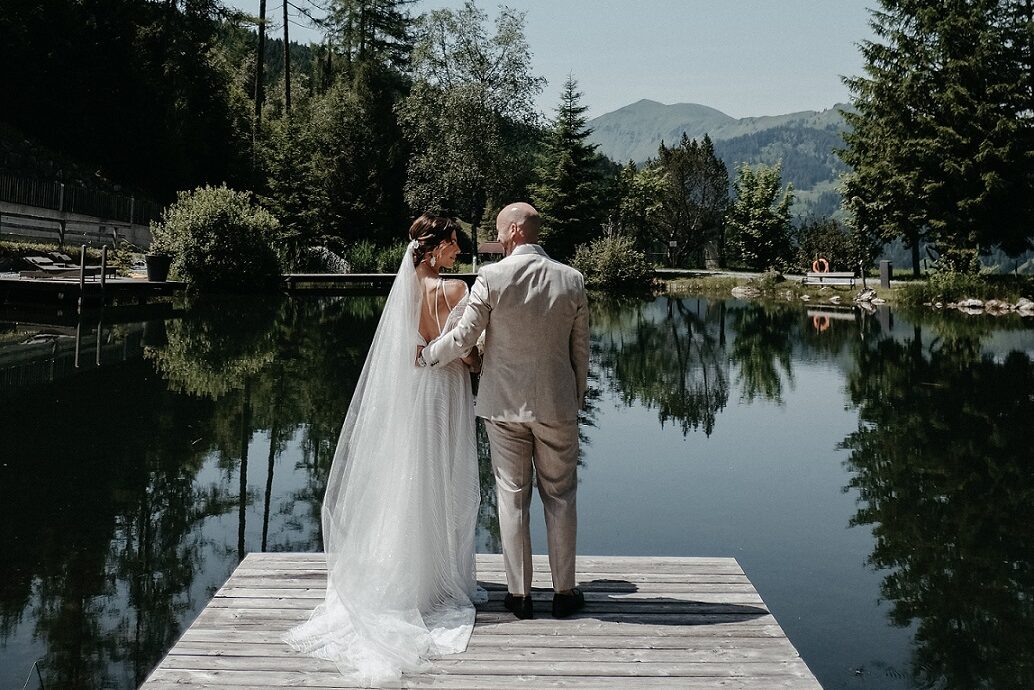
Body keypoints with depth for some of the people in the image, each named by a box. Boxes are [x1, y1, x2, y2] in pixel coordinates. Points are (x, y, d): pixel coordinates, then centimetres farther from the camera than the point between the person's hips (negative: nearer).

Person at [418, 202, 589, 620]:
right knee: (560, 496, 11)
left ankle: (520, 593, 14)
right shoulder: (572, 280, -1)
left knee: (512, 497, 8)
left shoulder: (491, 278, -10)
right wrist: (577, 397, 16)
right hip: (557, 404, 2)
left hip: (504, 403, -2)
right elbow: (581, 349, 4)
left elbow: (463, 338, -8)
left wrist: (424, 356, 10)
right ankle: (564, 592, 18)